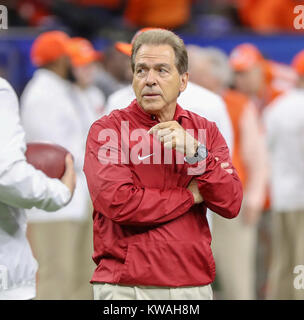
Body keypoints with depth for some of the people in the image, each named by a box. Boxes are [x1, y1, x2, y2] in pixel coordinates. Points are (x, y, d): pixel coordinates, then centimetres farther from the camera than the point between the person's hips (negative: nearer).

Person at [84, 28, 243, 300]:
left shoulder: (205, 131, 9)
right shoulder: (107, 130, -3)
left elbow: (231, 205, -1)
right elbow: (119, 204, -16)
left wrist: (195, 153, -15)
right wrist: (190, 195, -5)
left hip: (195, 285, 4)